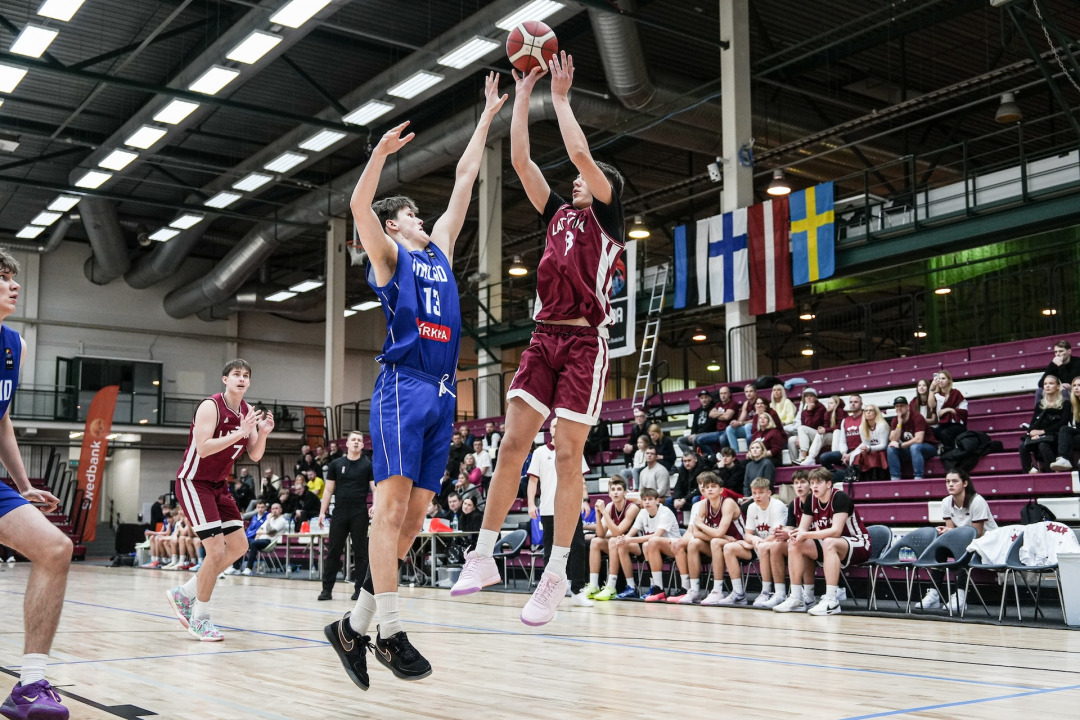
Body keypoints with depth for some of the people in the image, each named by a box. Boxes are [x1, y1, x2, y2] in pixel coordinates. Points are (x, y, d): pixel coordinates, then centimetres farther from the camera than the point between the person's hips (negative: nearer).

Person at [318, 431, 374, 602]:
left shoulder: (368, 465, 2)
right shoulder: (335, 464, 7)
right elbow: (328, 490, 9)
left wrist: (375, 505, -20)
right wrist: (322, 512, 4)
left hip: (360, 514, -2)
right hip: (339, 513, 2)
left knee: (360, 552, 2)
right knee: (333, 550, 4)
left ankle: (359, 588, 9)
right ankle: (327, 588, 10)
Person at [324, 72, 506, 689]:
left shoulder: (440, 249, 26)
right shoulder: (389, 254, 10)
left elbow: (466, 176, 28)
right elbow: (359, 205, -9)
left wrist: (489, 115, 30)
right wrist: (382, 152, -21)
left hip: (443, 392, 7)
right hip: (403, 385, -7)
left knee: (416, 516, 3)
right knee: (393, 505, -12)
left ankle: (354, 626, 9)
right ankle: (392, 633, -11)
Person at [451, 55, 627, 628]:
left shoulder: (606, 218, 5)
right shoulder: (558, 214, 21)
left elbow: (580, 152, -7)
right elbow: (521, 160, 16)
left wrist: (560, 96, 3)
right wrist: (524, 95, 15)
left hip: (584, 342, -5)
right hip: (543, 338, 6)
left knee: (567, 456, -6)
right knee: (512, 444, -3)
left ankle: (557, 573, 0)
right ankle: (483, 558, 0)